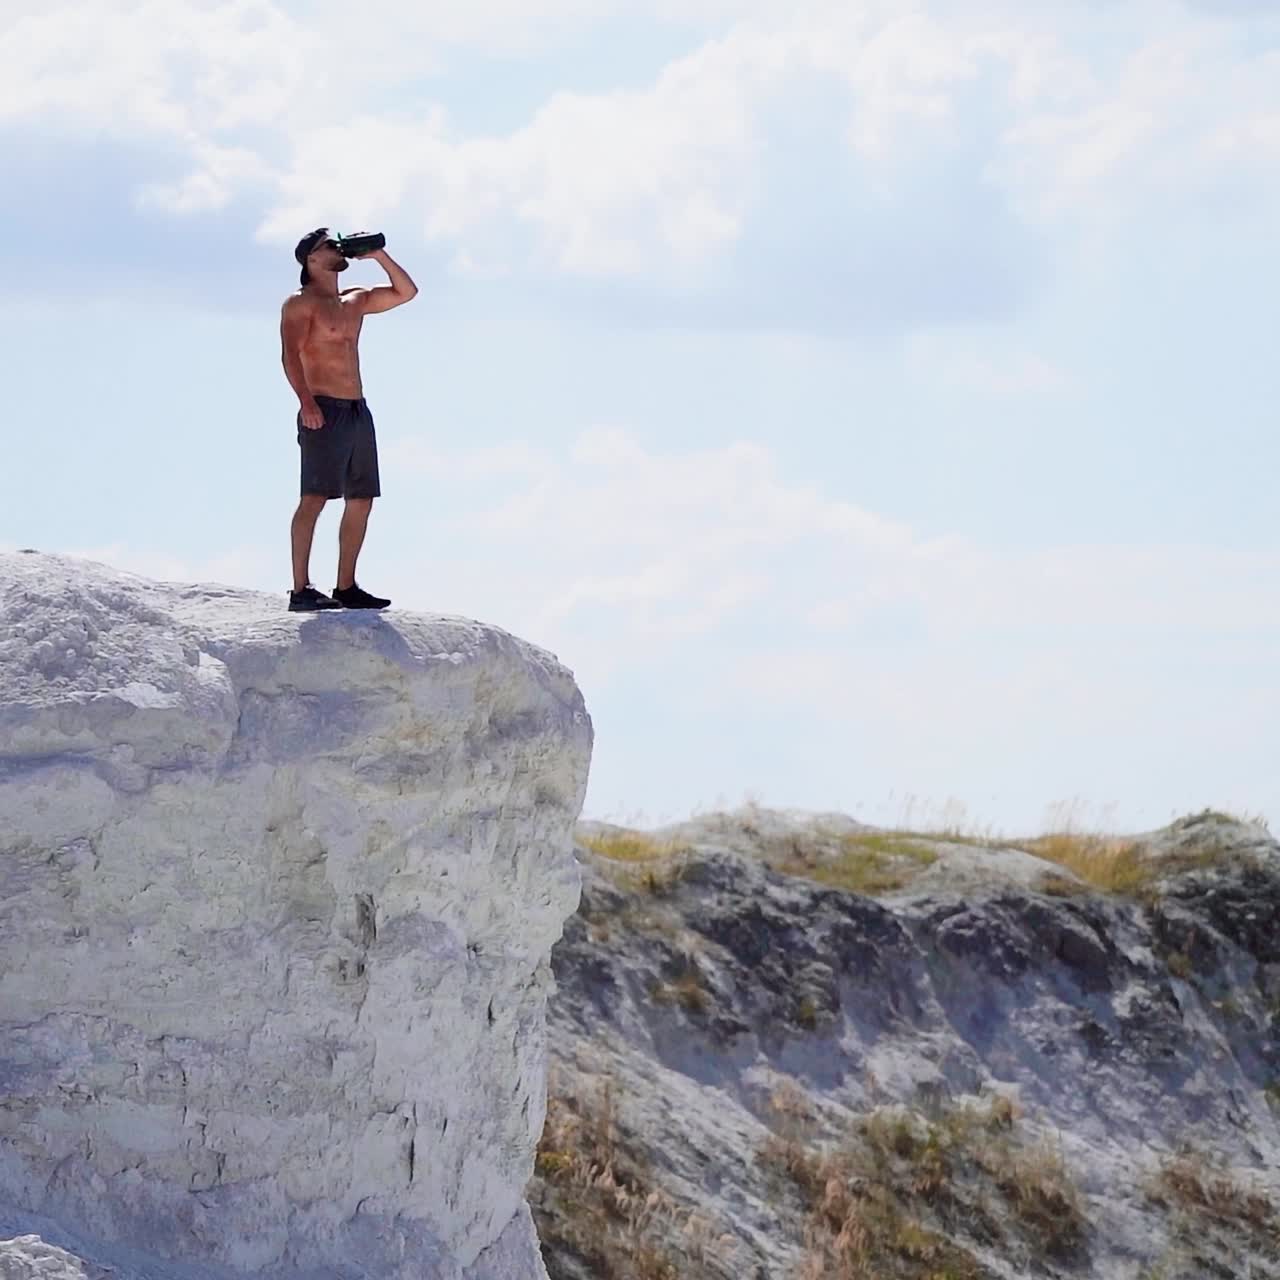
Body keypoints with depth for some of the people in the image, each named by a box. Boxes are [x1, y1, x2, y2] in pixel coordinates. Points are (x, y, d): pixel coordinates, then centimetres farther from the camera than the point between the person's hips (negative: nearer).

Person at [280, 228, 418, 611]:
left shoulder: (355, 302, 21)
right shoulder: (300, 304, -2)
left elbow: (406, 292, 25)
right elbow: (290, 355, -13)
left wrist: (378, 254, 14)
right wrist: (306, 401, -26)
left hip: (358, 411, 8)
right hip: (324, 412, -8)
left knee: (361, 500, 6)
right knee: (315, 497, -14)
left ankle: (346, 588, 11)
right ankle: (301, 590, -18)